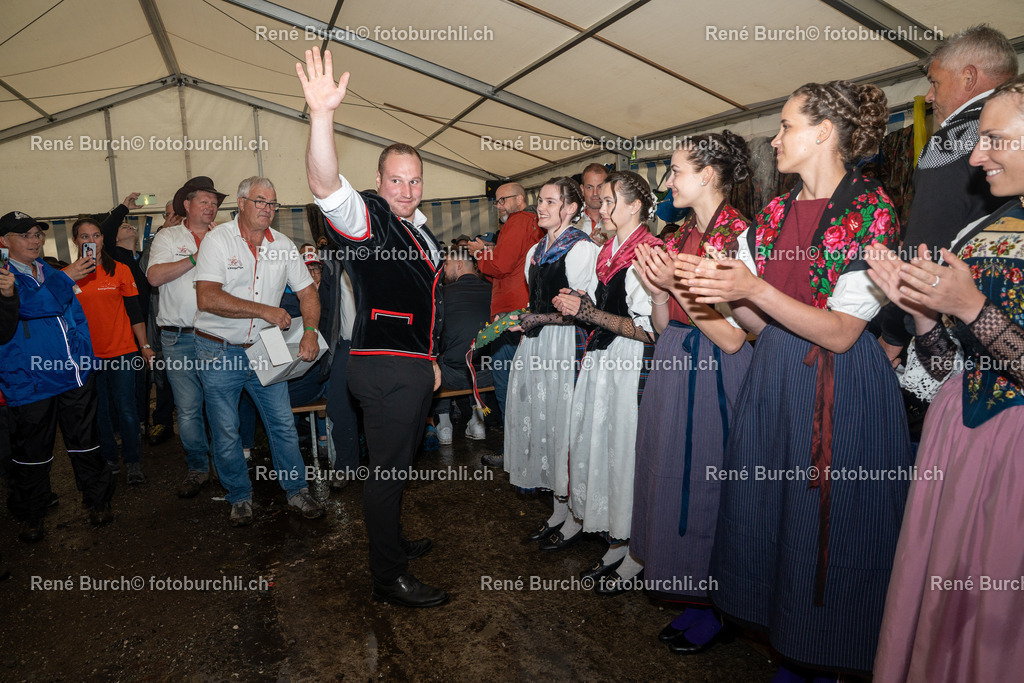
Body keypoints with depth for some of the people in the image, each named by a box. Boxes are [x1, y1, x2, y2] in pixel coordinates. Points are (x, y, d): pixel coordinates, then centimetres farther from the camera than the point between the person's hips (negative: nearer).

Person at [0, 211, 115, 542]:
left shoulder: (51, 272, 14)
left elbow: (77, 315, 17)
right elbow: (29, 304, -22)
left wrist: (86, 357, 10)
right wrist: (65, 278, -27)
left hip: (75, 376, 4)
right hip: (30, 382, -4)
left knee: (85, 443, 11)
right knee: (32, 452, 9)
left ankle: (97, 500, 26)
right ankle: (30, 515, 27)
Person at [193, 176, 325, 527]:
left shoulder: (283, 244, 2)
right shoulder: (218, 239, -11)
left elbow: (307, 291, 7)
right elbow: (207, 298, -22)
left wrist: (310, 331, -10)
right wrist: (265, 310, -22)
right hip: (219, 351, -3)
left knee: (284, 422, 5)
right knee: (226, 432, 6)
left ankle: (297, 491, 21)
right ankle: (240, 497, 26)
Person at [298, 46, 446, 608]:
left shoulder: (421, 230, 18)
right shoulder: (367, 217, -8)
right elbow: (326, 187, -31)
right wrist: (322, 116, -45)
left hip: (414, 366, 9)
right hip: (384, 370, -9)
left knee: (399, 463, 21)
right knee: (387, 469, -2)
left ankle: (391, 542, 39)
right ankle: (388, 578, 11)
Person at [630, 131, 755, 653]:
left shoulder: (740, 236, -14)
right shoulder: (680, 236, 10)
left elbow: (734, 338, -19)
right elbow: (662, 325, 10)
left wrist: (678, 286, -21)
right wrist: (656, 287, -8)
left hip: (713, 376, -8)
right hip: (671, 366, 8)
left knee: (703, 483, 4)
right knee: (669, 471, 16)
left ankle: (710, 604, 25)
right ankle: (671, 575, 36)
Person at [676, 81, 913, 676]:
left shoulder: (870, 210, -10)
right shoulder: (774, 214, 8)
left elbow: (841, 333, -17)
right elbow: (760, 324, 8)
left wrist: (754, 288, -25)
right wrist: (718, 285, -6)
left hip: (842, 388, -6)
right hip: (774, 378, 7)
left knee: (830, 526, 7)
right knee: (768, 511, 14)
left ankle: (833, 655, 32)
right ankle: (786, 642, 36)